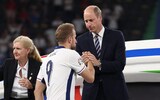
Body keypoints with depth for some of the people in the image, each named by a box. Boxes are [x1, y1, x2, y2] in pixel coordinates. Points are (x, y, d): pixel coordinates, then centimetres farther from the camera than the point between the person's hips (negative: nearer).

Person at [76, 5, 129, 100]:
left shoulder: (116, 36, -1)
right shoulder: (81, 40, 6)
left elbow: (120, 64, -10)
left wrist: (99, 64, -23)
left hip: (114, 91, -2)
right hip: (91, 91, 2)